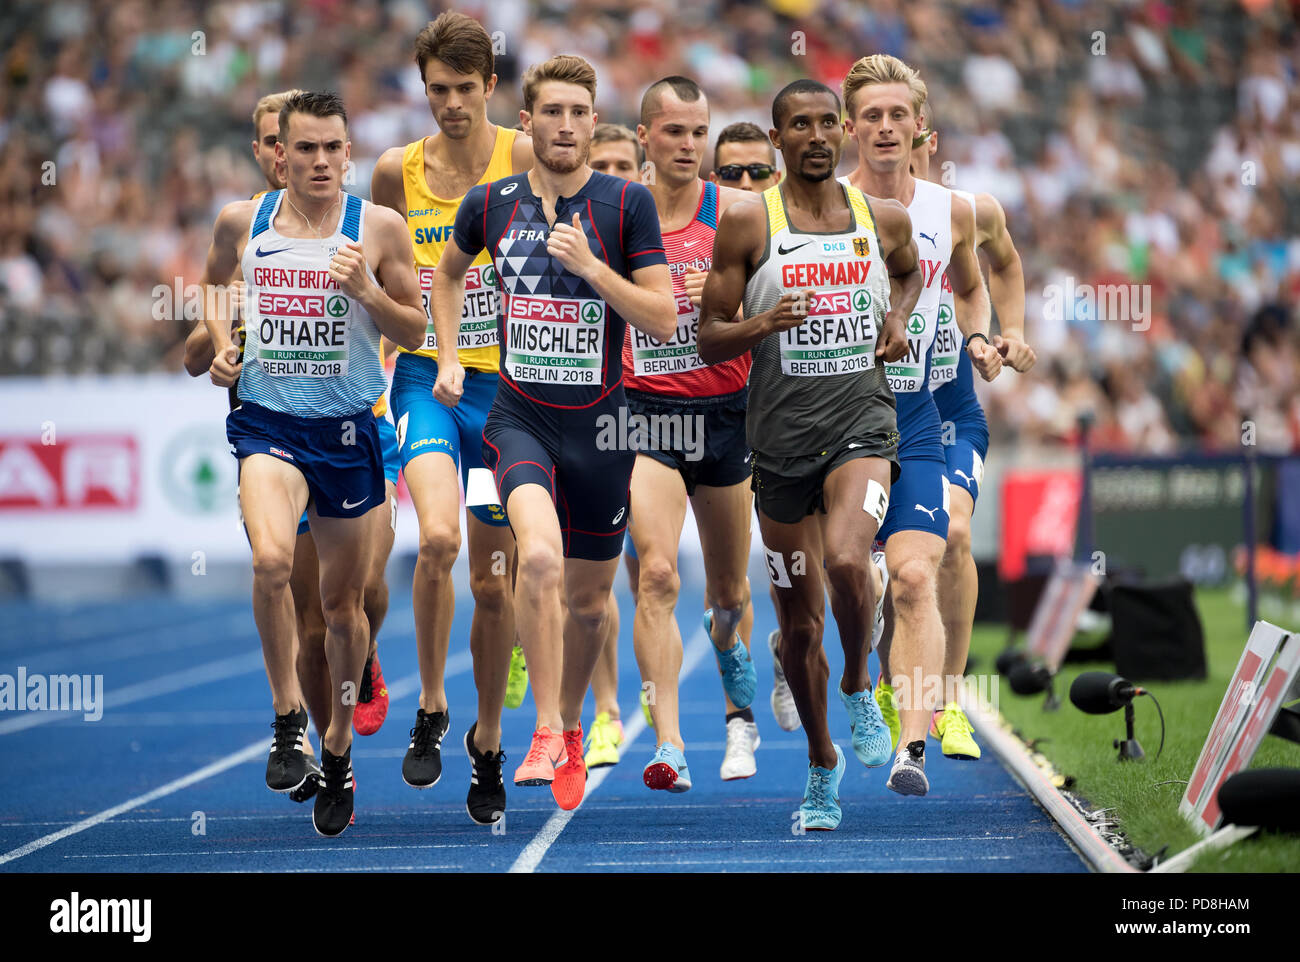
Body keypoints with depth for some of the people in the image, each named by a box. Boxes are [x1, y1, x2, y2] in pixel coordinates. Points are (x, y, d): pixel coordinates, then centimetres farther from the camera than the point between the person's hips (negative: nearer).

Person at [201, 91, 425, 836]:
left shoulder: (379, 228, -4)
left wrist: (365, 291, -16)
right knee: (272, 560, -27)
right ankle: (288, 718, -11)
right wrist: (222, 343, 3)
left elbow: (415, 332, 1)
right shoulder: (241, 221, 1)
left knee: (344, 599, 11)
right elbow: (216, 284, 22)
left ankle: (338, 745, 31)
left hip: (347, 427, 0)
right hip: (267, 420, 0)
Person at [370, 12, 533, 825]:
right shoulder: (398, 171, 2)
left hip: (506, 383, 0)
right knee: (438, 535, -26)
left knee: (494, 579, 7)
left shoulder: (524, 160, -4)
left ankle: (488, 741, 27)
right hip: (425, 374, 0)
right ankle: (431, 709, -6)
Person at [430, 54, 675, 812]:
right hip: (519, 416, -1)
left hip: (598, 422, 1)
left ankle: (571, 728, 37)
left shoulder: (627, 203, -5)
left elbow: (665, 320, -8)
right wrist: (448, 357, 14)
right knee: (540, 557, -27)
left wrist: (593, 268, -20)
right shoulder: (491, 204, 2)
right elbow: (451, 271, 24)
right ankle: (546, 737, -18)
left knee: (590, 596, 12)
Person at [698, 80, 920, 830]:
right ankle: (823, 763, 28)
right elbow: (709, 340, 1)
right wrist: (762, 324, -19)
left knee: (846, 560, -29)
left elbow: (911, 270, 29)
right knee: (800, 623, 7)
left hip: (862, 424, 0)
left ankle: (860, 690, -1)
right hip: (782, 436, 0)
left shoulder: (885, 219, 5)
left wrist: (898, 318, 8)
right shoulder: (748, 224, -1)